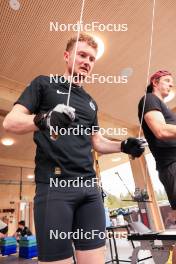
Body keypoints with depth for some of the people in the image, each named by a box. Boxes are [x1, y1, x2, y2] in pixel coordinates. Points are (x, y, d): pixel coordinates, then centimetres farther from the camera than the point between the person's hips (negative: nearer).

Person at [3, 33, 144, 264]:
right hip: (54, 184, -5)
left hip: (89, 186, 6)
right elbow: (10, 122, -3)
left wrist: (123, 146, 5)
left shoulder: (91, 102, 22)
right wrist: (43, 120, -24)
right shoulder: (44, 84, 6)